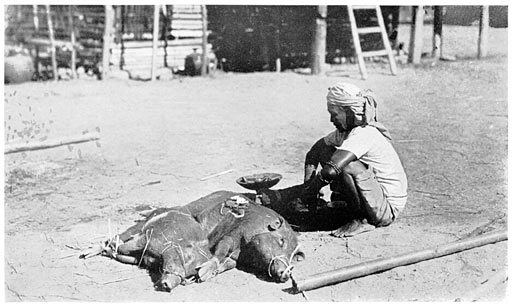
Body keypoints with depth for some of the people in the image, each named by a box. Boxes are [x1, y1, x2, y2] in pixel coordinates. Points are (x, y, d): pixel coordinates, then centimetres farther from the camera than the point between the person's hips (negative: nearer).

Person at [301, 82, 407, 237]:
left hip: (389, 208, -9)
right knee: (325, 152, 3)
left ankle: (362, 221, -13)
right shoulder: (345, 131, 1)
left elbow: (331, 170, -37)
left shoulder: (363, 135, -26)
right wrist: (309, 188, -4)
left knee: (347, 167, -34)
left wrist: (310, 191, -21)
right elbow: (313, 153, 8)